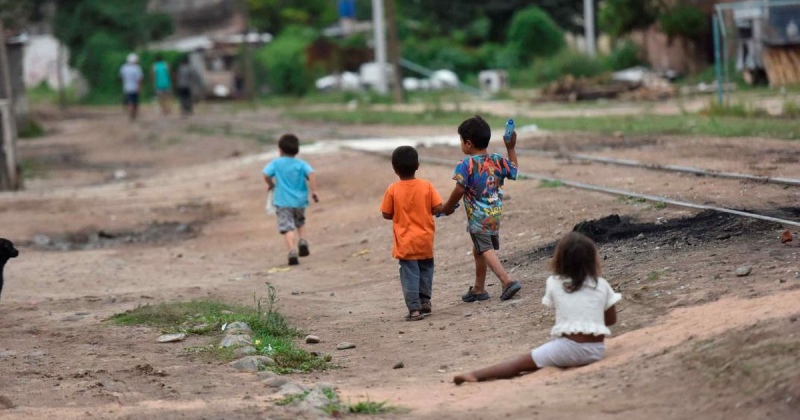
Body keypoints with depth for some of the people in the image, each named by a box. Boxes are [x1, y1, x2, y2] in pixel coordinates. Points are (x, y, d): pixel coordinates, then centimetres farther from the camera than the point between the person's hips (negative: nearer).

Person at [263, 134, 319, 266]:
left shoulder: (276, 163, 0)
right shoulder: (301, 164, 3)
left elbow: (266, 175, -12)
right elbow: (311, 174, -13)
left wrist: (271, 184, 7)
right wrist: (314, 191, -13)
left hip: (283, 202, -3)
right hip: (299, 201, 3)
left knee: (287, 228, -8)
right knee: (300, 223, 29)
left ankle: (293, 252, -23)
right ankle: (302, 242, 8)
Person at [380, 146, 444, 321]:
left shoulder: (393, 190, -11)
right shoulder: (426, 186, -7)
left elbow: (386, 214, -5)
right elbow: (438, 208, -7)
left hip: (405, 242, -2)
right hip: (425, 239, 2)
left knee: (410, 274, -1)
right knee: (425, 269, 22)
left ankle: (414, 308, -7)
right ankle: (425, 301, 24)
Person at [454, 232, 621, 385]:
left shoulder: (554, 283, 3)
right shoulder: (602, 285, 7)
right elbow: (611, 320, 18)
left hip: (569, 347, -3)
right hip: (596, 350, 3)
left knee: (522, 362, -3)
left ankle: (477, 375, -16)